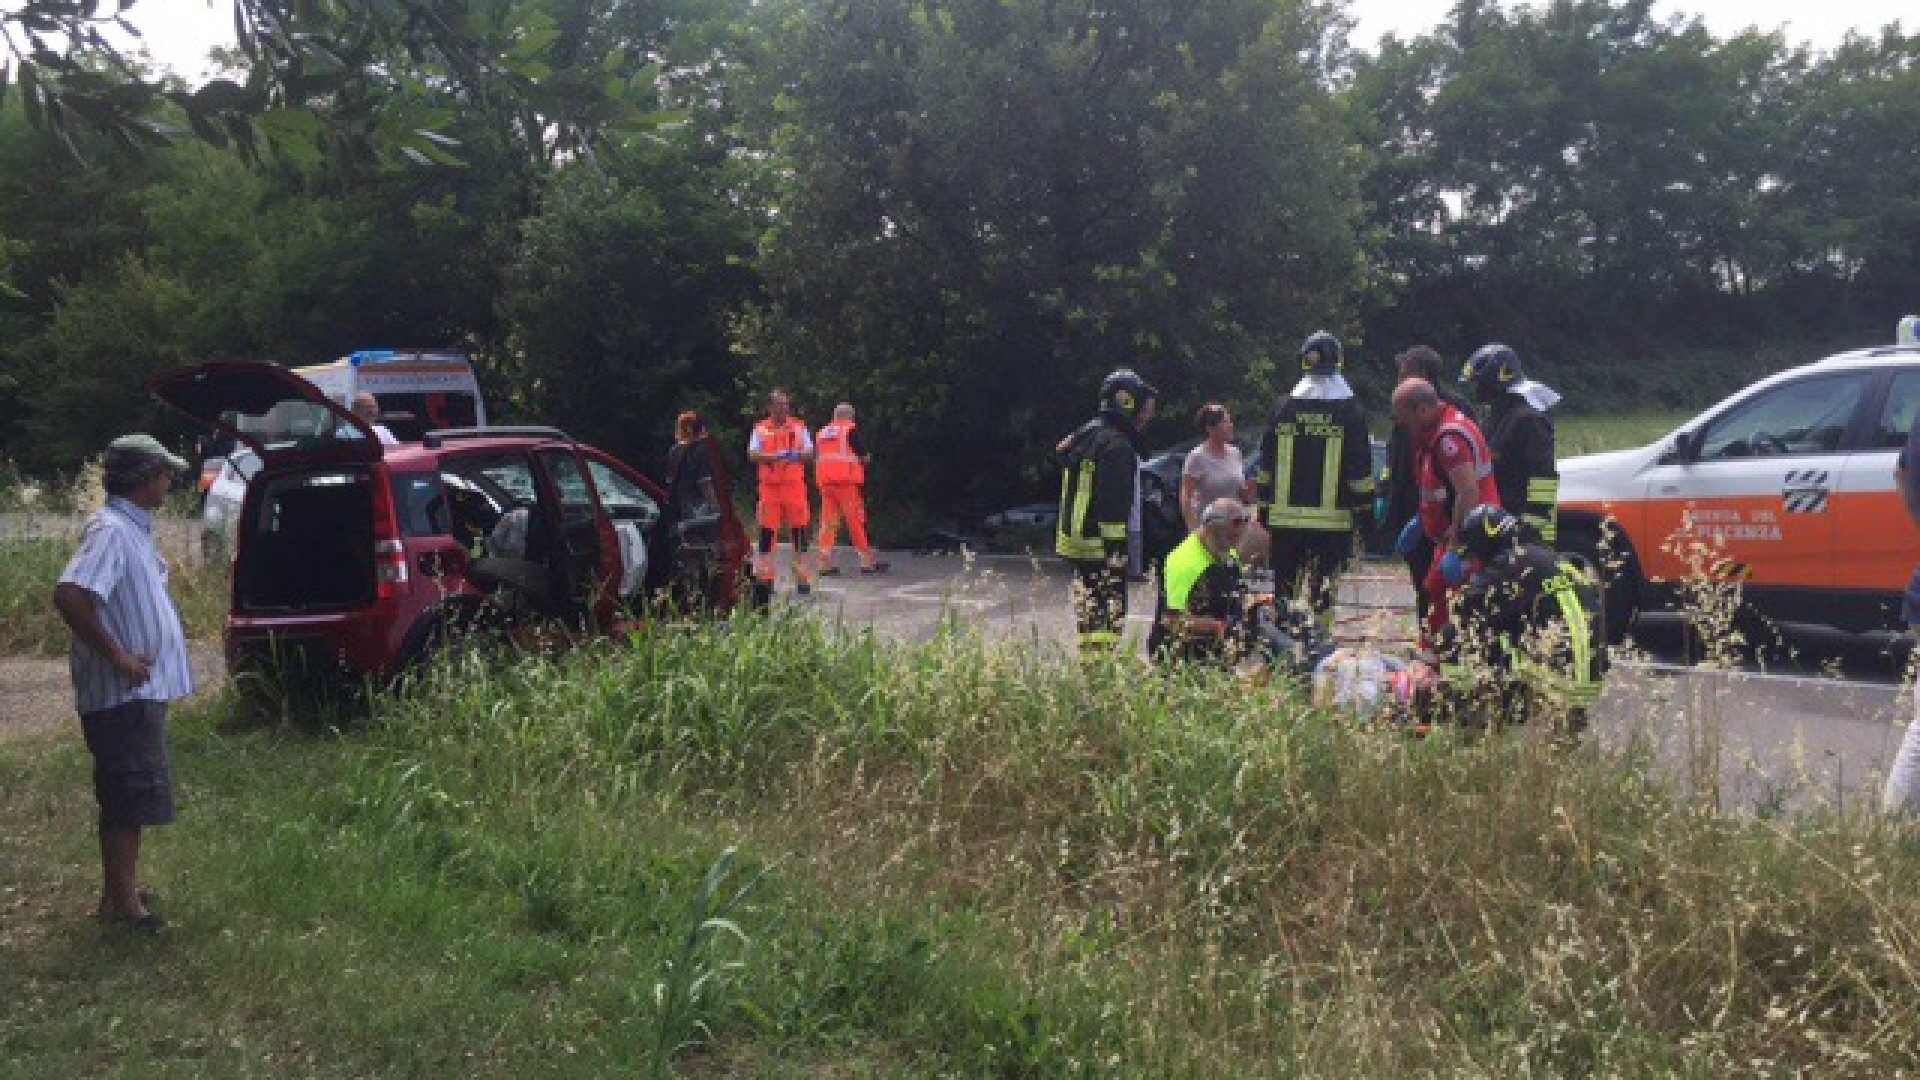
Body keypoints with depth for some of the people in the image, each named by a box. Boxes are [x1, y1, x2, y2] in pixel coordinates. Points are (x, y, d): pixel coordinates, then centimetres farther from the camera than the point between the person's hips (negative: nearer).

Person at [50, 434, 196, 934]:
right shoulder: (111, 530, -19)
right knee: (131, 797, -3)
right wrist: (117, 655, -24)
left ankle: (121, 889, 28)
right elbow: (68, 596, -31)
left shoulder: (133, 527, 12)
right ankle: (122, 902, 6)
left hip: (140, 690, 10)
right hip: (124, 693, -10)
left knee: (128, 797, 17)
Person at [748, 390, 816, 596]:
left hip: (794, 485, 1)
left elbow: (810, 453, 5)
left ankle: (802, 578, 8)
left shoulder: (798, 427, 10)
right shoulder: (761, 429, 8)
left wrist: (797, 455, -17)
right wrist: (772, 457, -19)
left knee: (799, 529, 0)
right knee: (767, 531, -1)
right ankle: (764, 578, 6)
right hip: (769, 486, -1)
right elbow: (752, 455, -2)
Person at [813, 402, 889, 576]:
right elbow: (863, 456, -6)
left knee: (828, 521, 6)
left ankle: (825, 563, 3)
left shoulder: (821, 433, 18)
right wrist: (866, 459, 15)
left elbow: (816, 459, 19)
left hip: (824, 480, 6)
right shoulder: (851, 429, -1)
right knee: (856, 521, -2)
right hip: (846, 480, -6)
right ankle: (867, 561, 0)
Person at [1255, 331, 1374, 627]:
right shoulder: (1350, 410, -3)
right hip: (1333, 517, -2)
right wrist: (1364, 510, 1)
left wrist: (1264, 505, 16)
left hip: (1286, 517, 2)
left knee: (1285, 584, 11)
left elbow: (1266, 466, 9)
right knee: (1324, 586, 2)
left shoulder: (1285, 408, 5)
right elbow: (1361, 469, -5)